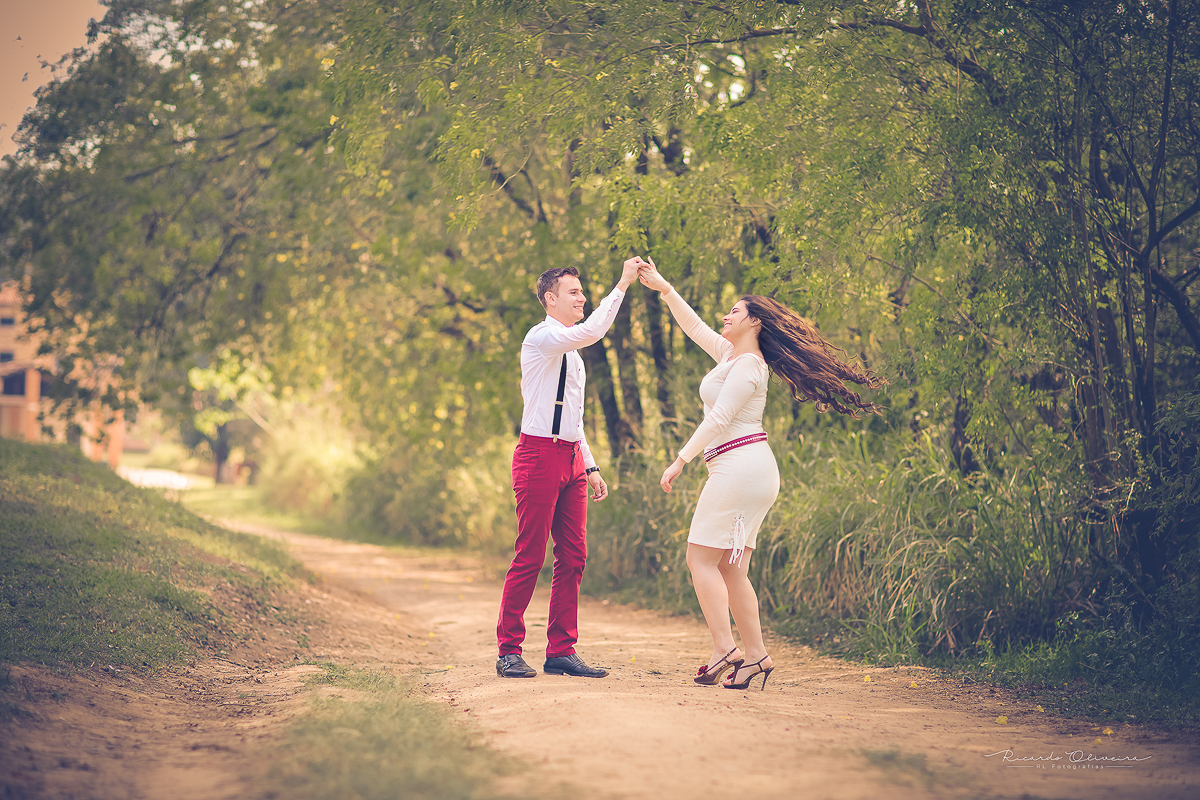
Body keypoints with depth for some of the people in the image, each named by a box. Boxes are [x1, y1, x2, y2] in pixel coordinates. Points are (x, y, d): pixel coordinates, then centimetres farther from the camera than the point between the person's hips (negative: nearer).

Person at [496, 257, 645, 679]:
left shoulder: (571, 351, 21)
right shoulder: (540, 338, -7)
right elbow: (592, 331, -26)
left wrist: (590, 466, 19)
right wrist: (622, 284, -22)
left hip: (571, 458, 9)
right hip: (540, 454, -9)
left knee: (573, 557, 5)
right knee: (530, 557, -6)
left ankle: (561, 651, 10)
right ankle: (509, 652, 1)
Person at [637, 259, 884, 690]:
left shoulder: (747, 364, -10)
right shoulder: (731, 354, 18)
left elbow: (718, 419, -16)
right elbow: (694, 327, 30)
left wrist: (680, 460, -15)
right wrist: (664, 288, 28)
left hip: (741, 466, -10)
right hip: (747, 471, 10)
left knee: (701, 558, -9)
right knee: (730, 569, 7)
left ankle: (725, 649, -15)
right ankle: (755, 654, 4)